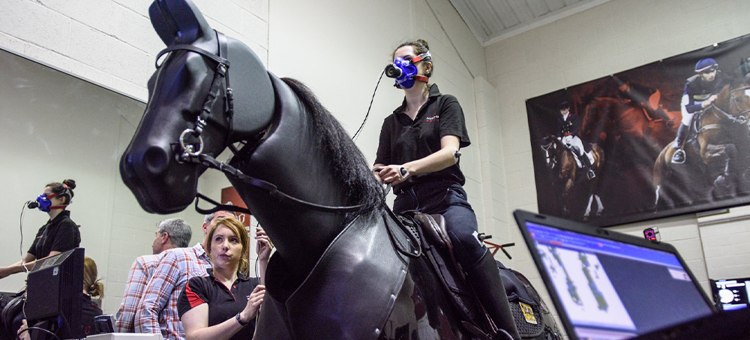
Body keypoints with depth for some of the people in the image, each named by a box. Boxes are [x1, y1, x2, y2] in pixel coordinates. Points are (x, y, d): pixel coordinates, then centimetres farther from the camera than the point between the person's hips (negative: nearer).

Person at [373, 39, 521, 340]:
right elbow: (380, 169, 16)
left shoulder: (445, 104, 13)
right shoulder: (391, 122, 25)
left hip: (445, 197, -4)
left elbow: (449, 152, -6)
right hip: (406, 204, 4)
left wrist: (407, 169, -24)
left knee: (465, 238, -35)